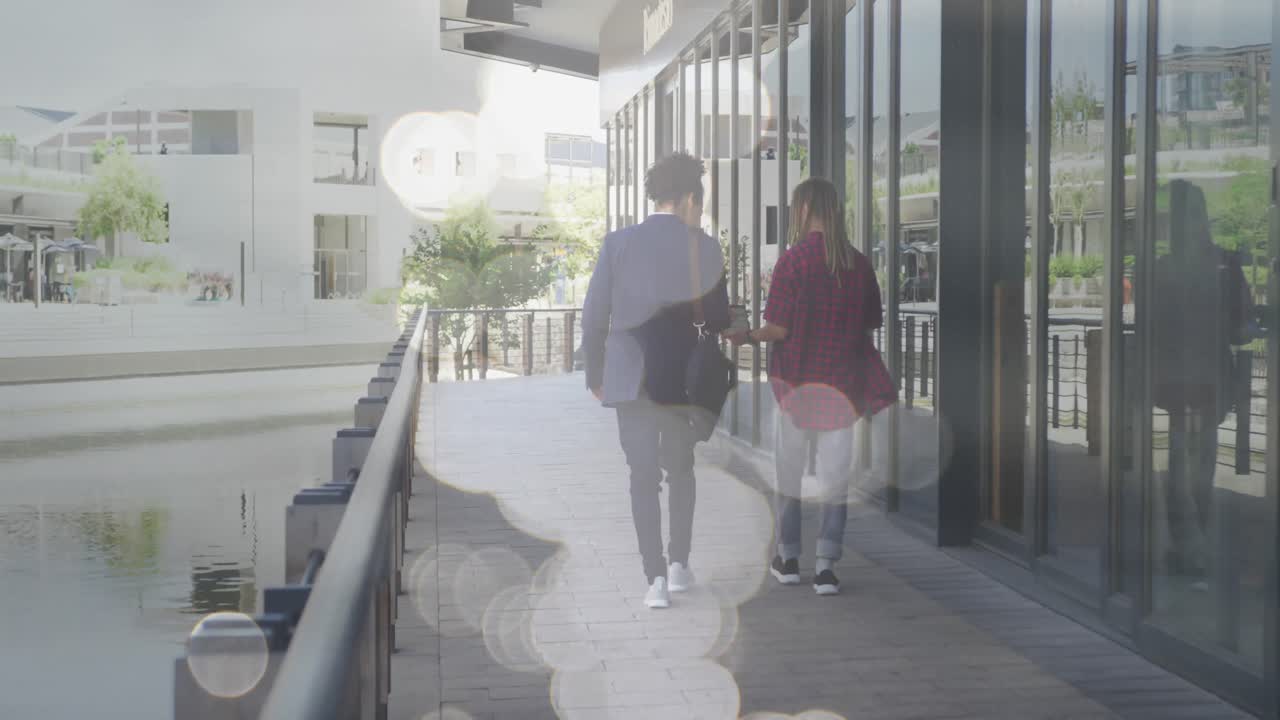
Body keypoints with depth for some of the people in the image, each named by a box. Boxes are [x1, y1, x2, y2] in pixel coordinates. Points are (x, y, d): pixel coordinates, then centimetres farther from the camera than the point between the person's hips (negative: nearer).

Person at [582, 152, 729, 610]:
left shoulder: (619, 243, -4)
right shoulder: (705, 249, -4)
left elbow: (594, 317, -2)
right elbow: (718, 320, 1)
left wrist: (595, 376, 9)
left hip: (629, 375, 0)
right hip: (683, 377, 0)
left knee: (644, 475, 4)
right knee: (680, 468, 19)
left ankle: (656, 577, -3)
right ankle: (679, 564, 19)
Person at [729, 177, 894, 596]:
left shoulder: (793, 261, -12)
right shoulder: (859, 264, 0)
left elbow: (778, 329, -13)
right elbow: (871, 326, 5)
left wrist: (747, 337, 4)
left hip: (796, 381, -2)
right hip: (843, 384, 2)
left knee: (789, 469, 12)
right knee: (836, 474, 5)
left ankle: (788, 560, 21)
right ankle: (827, 567, 0)